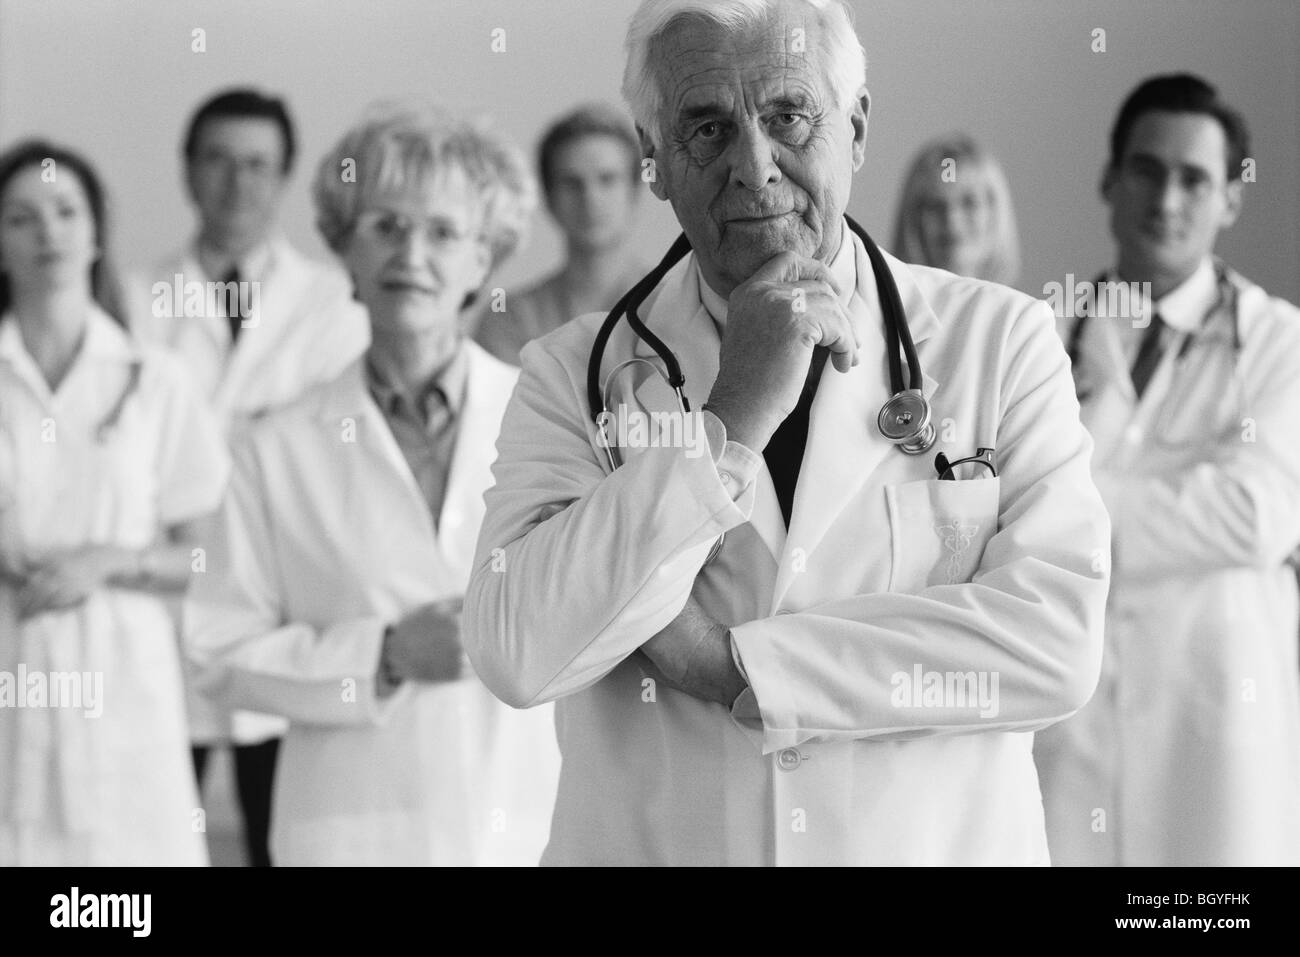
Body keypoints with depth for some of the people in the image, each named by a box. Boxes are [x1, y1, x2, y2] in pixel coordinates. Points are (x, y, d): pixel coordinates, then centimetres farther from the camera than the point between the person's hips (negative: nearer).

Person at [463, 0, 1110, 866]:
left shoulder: (1001, 340, -4)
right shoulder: (573, 373, -3)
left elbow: (1057, 641, -15)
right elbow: (517, 657, -16)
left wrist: (732, 664, -17)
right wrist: (729, 421, -20)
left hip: (944, 845, 0)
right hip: (652, 849, 0)